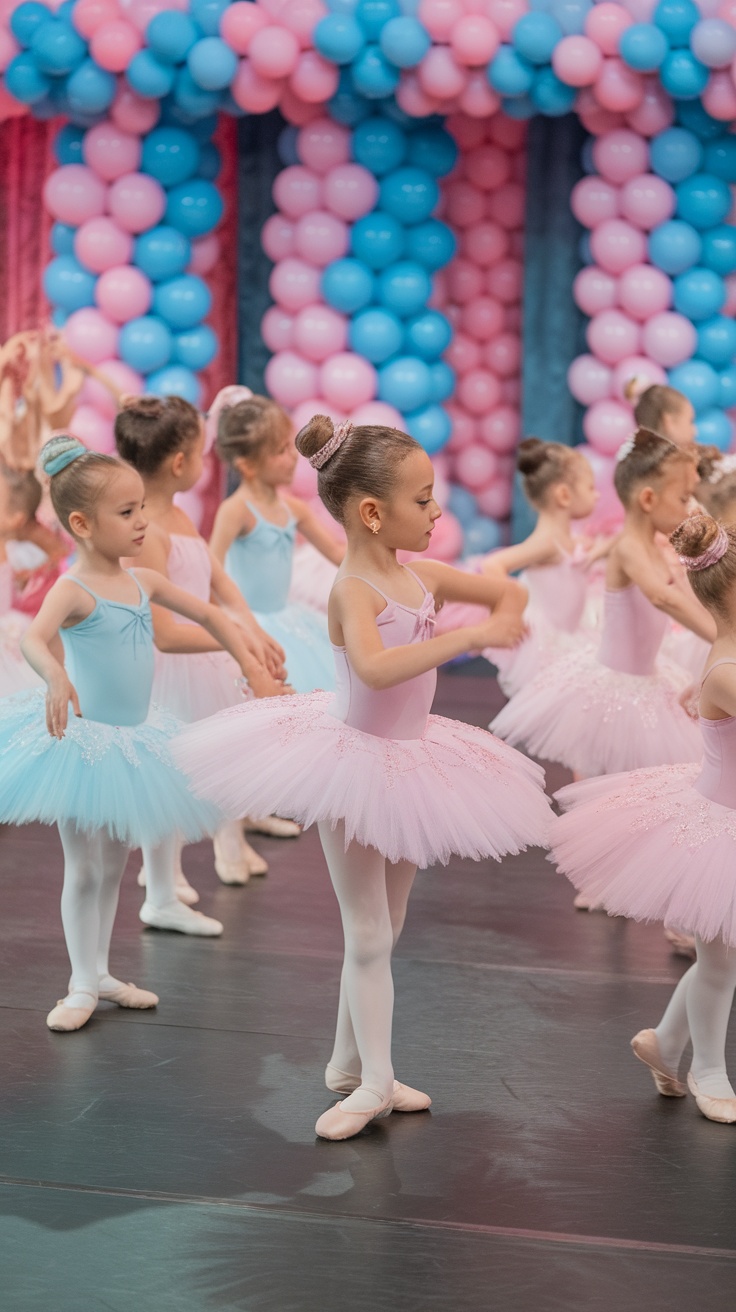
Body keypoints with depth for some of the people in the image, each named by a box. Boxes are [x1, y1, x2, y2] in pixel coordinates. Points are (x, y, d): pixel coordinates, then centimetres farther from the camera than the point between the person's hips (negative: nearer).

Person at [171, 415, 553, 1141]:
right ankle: (373, 1080, 9)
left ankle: (349, 1062, 30)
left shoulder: (420, 575, -2)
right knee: (367, 932, 0)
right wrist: (469, 634, -42)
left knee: (384, 927, 16)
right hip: (354, 763, -8)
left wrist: (505, 619, -10)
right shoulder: (353, 588, -24)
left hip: (409, 759, 8)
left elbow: (507, 591, 12)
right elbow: (375, 668, -43)